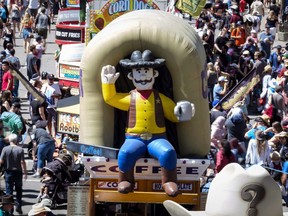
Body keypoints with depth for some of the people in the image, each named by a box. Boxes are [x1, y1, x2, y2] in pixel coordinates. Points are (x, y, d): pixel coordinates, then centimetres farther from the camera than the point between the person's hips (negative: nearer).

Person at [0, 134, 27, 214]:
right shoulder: (20, 149, -11)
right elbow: (22, 162, -12)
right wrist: (24, 172, -5)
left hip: (8, 171, 0)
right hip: (18, 171, 0)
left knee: (9, 190, 8)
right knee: (19, 190, 16)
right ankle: (18, 206, 10)